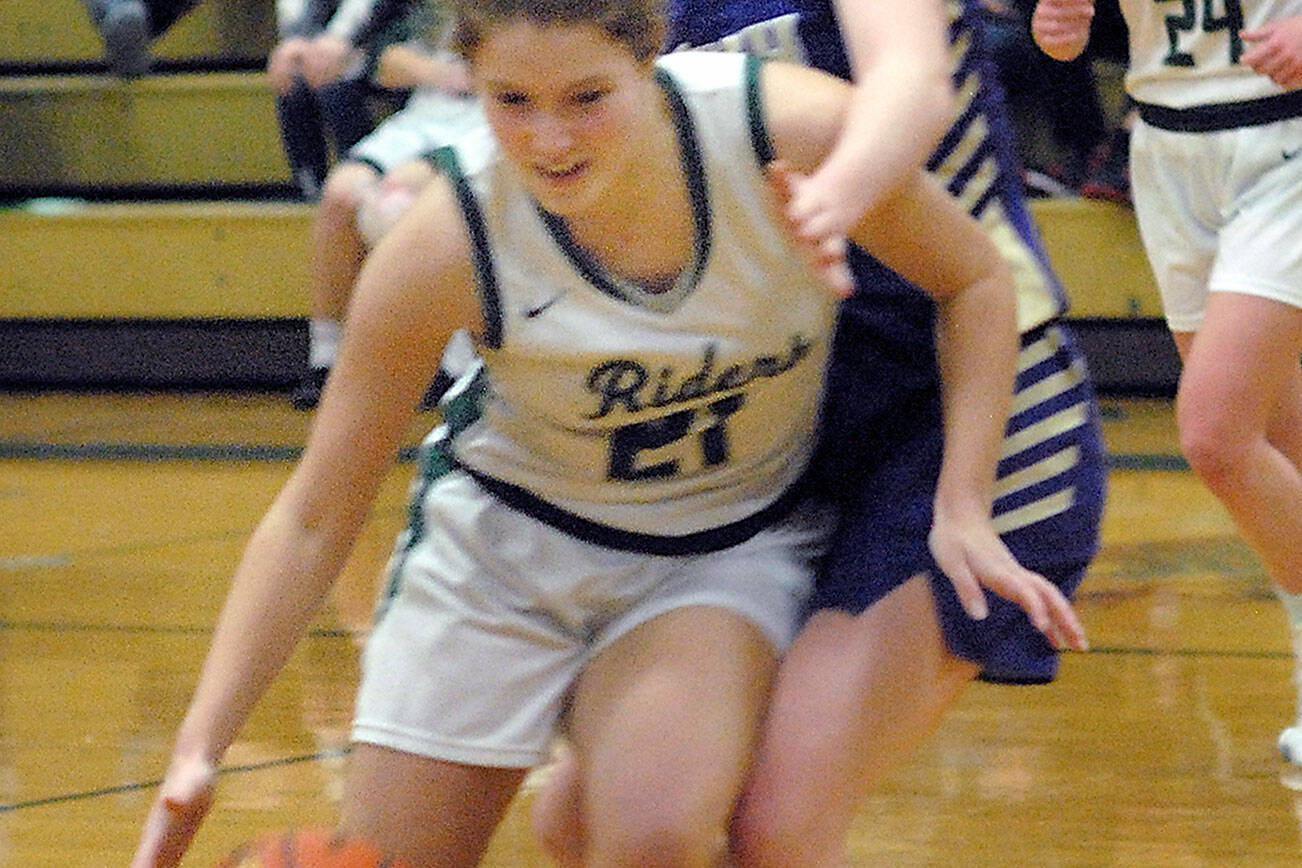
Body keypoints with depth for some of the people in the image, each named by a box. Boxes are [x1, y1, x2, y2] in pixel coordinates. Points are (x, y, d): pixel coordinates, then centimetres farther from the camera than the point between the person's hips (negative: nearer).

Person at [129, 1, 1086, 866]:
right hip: (501, 547, 1)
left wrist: (964, 512, -14)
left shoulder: (795, 133, -26)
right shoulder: (443, 248, -24)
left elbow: (975, 281, -6)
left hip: (735, 546, -1)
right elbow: (314, 520, -16)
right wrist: (201, 749, -22)